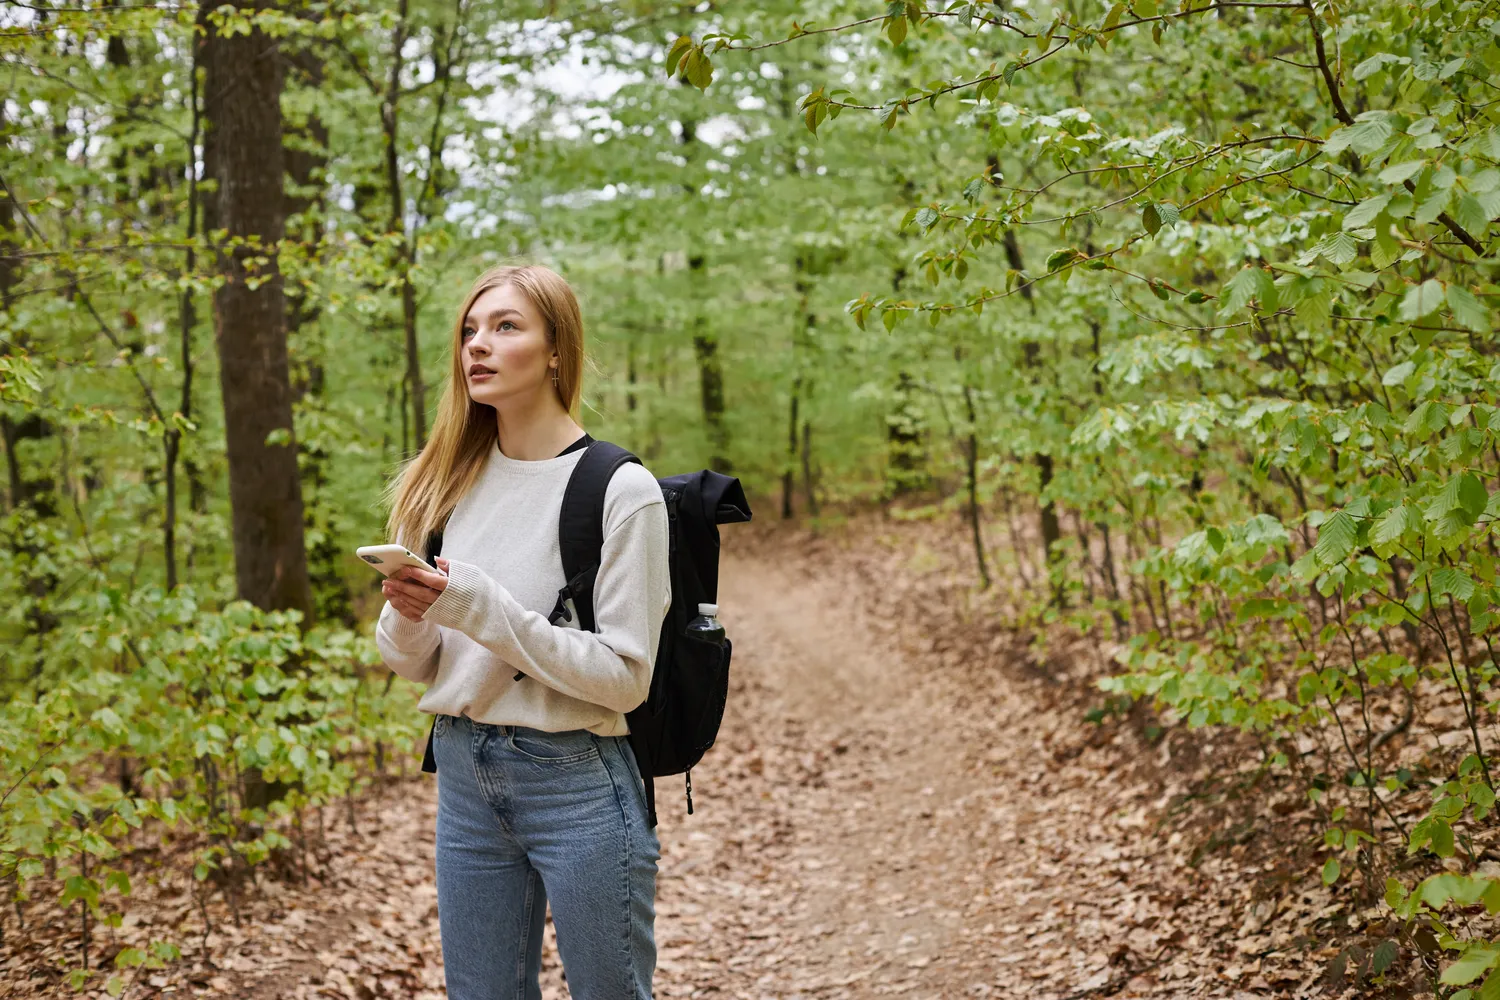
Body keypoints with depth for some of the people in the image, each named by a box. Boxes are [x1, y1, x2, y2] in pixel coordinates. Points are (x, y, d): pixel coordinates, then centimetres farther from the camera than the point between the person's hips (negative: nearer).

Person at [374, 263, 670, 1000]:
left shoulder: (621, 489, -12)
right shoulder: (446, 484, 6)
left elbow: (624, 676, -15)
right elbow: (411, 664, 10)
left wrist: (483, 609, -22)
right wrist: (409, 615, -13)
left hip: (577, 780, -5)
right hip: (463, 772, 6)